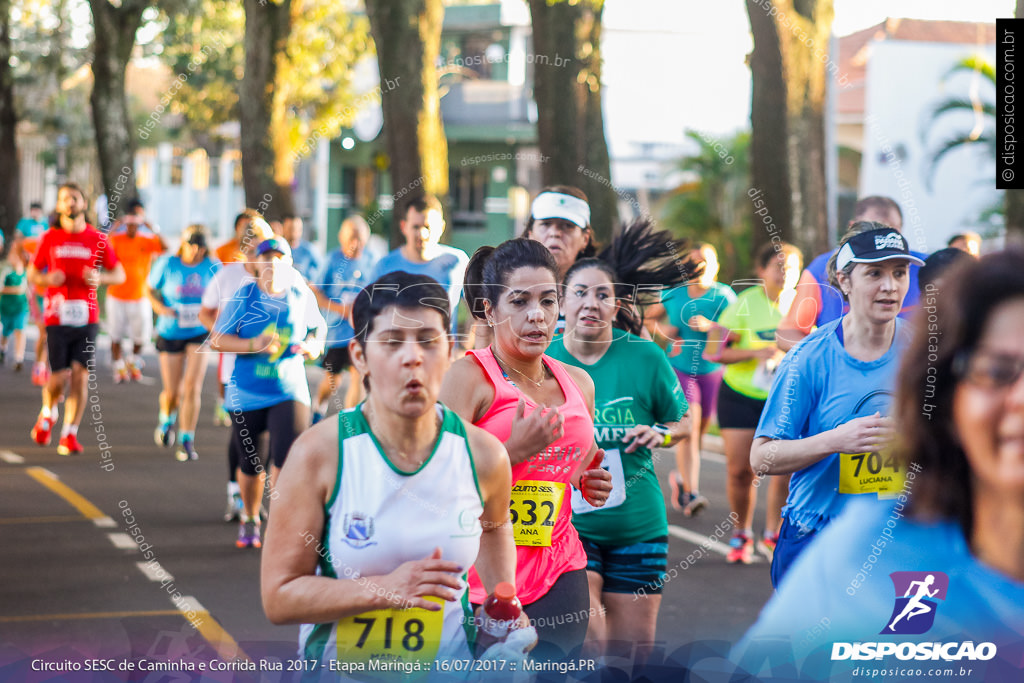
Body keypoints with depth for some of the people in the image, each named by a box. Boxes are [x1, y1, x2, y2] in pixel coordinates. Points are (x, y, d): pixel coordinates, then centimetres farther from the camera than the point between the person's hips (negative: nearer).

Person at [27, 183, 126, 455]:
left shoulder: (98, 239, 5)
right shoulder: (50, 238, 5)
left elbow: (119, 274, 11)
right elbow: (32, 273, 12)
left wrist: (100, 278, -9)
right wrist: (47, 279, -10)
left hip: (87, 318, 1)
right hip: (57, 318, 0)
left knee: (80, 376, -6)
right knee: (59, 377, -2)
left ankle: (70, 435, 2)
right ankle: (48, 413, 31)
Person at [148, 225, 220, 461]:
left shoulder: (213, 267, -4)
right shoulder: (167, 264, -8)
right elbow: (151, 290, 5)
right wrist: (161, 308, -14)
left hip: (199, 333, 0)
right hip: (170, 333, 0)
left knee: (192, 386, -14)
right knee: (172, 392, 5)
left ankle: (187, 442, -5)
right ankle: (167, 420, 41)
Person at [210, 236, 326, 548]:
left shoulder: (302, 295, 2)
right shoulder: (243, 297, -3)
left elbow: (318, 328, 19)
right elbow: (217, 339, -4)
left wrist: (313, 344, -4)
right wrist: (253, 345, -18)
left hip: (289, 391, 0)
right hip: (247, 394, 0)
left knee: (289, 457, -19)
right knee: (250, 464, 10)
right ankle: (249, 519, 34)